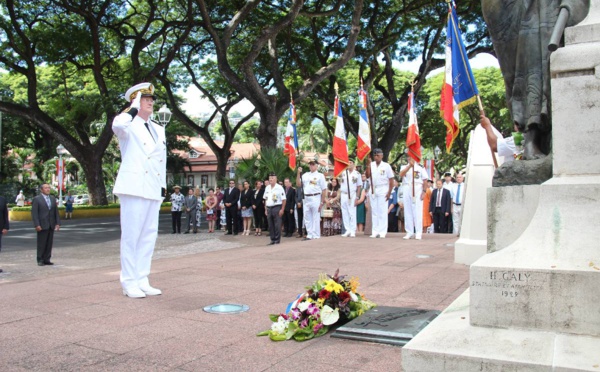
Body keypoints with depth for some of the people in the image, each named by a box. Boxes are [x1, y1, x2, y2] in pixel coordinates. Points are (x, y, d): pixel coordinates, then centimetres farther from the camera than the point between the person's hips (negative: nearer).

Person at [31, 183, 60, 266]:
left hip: (51, 225, 5)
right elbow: (34, 213, -8)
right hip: (42, 225, -5)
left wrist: (58, 223, 6)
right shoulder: (37, 199, -4)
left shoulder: (53, 198, 12)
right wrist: (37, 225, -15)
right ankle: (40, 260, 7)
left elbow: (56, 212, 14)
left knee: (49, 243, 6)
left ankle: (47, 259, 13)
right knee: (41, 244, -1)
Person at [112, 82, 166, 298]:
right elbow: (117, 125, -26)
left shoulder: (159, 130, 20)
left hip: (153, 191, 7)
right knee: (131, 236, -3)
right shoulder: (128, 125, 0)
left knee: (149, 236, 8)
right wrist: (134, 108, -10)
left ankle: (142, 281, 15)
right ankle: (129, 283, 3)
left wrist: (163, 187, 16)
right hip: (133, 188, -7)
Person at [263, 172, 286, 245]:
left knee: (277, 225, -4)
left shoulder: (279, 188, -7)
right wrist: (266, 209, 12)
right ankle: (272, 240, 16)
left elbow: (283, 199, -9)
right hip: (269, 208, 6)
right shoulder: (267, 188, 12)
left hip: (277, 208, -6)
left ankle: (277, 240, 3)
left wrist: (282, 209, -13)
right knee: (270, 225, 9)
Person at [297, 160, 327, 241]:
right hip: (306, 198, 5)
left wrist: (322, 202, -8)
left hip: (316, 198, -5)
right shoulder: (305, 175, 16)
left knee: (316, 218, -3)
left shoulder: (320, 175, 1)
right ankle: (309, 235, 17)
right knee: (307, 218, 9)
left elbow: (324, 189, -2)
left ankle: (316, 236, 3)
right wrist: (298, 173, -3)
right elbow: (298, 184, 8)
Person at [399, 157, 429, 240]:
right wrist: (410, 165, -18)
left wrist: (424, 192, -7)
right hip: (407, 190, 3)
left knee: (418, 211, -6)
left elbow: (425, 180, 2)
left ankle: (418, 233, -5)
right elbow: (401, 174, -10)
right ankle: (409, 232, 9)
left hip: (417, 190, -3)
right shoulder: (405, 167, 11)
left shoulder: (420, 167, 5)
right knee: (407, 211, 3)